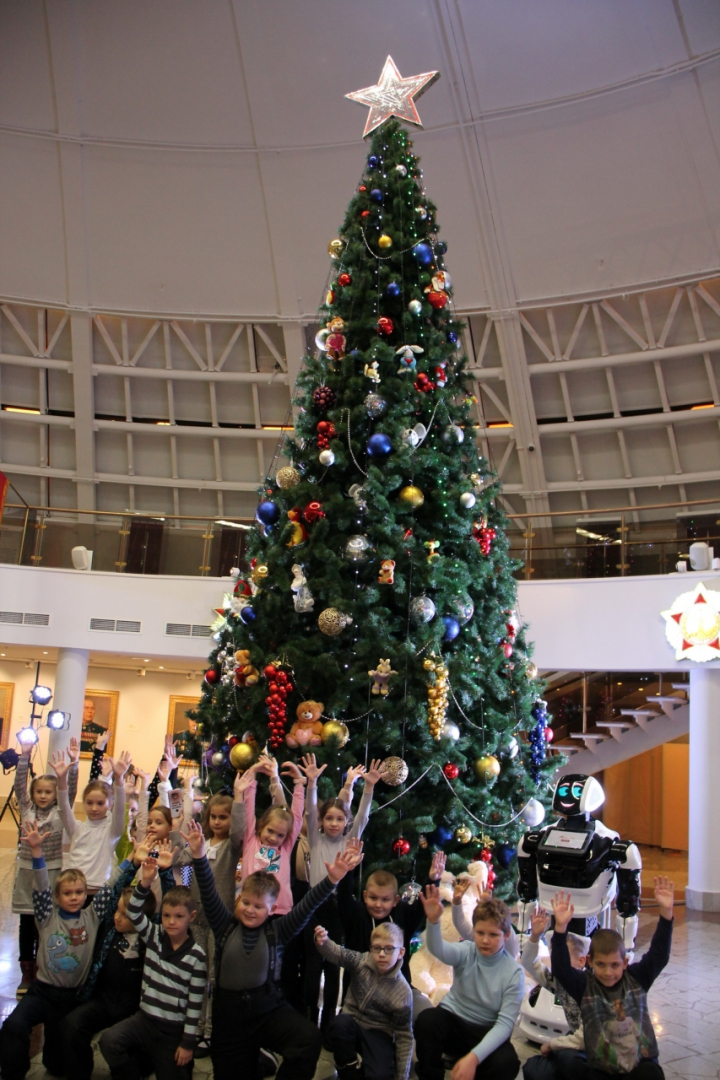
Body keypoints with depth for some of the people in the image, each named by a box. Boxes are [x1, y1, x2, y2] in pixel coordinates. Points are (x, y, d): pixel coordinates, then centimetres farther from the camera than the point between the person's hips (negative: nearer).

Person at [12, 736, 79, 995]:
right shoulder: (26, 809, 2)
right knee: (26, 925, 9)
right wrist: (24, 757, -18)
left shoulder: (61, 812, -3)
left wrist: (73, 764, -28)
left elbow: (71, 789, -15)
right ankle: (27, 973, 20)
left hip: (51, 872, -2)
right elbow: (19, 784, -6)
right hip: (26, 870, 2)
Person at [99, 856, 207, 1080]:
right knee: (108, 1040, -23)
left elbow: (195, 1003, -9)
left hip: (174, 1029, -2)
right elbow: (133, 912, -18)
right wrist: (145, 883, -34)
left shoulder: (196, 956, -13)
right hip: (145, 1019, 2)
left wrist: (188, 1043, -8)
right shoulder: (154, 937, -3)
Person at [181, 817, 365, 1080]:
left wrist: (332, 879, -28)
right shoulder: (226, 926, 0)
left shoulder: (277, 931, -2)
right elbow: (209, 894, -10)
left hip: (269, 1008, -1)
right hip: (229, 1011, 2)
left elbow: (306, 907, -13)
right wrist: (199, 856, -25)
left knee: (310, 1038, -26)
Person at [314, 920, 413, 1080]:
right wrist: (323, 942, -49)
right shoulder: (362, 962, -12)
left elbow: (404, 1036, -9)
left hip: (378, 1034, -2)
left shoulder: (402, 992, -16)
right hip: (351, 1025, 2)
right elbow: (337, 953, -24)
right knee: (340, 1023, -34)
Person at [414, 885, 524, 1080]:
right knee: (426, 1019, -30)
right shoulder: (466, 953, -9)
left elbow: (505, 1023, -17)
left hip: (486, 1032, -1)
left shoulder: (514, 973, -11)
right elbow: (438, 950, -32)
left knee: (507, 1063, -33)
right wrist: (433, 920, -56)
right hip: (453, 1022, 1)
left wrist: (474, 1057, -31)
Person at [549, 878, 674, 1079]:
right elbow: (560, 968, -20)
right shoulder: (584, 985, -5)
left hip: (641, 1062, 1)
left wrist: (665, 912, -22)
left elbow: (659, 954, -9)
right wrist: (560, 928, -34)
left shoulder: (636, 978, 0)